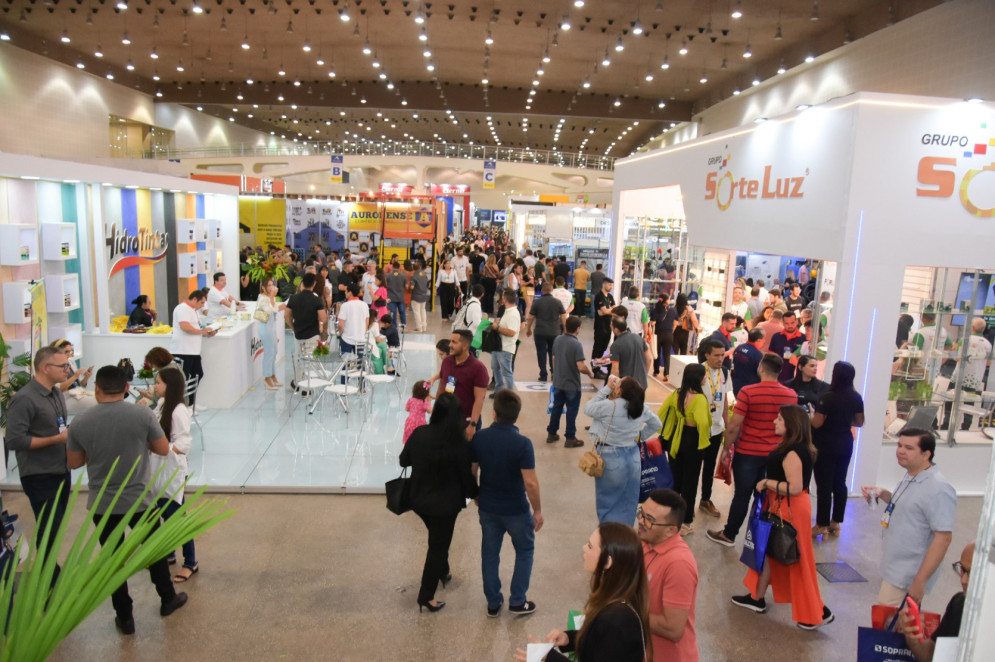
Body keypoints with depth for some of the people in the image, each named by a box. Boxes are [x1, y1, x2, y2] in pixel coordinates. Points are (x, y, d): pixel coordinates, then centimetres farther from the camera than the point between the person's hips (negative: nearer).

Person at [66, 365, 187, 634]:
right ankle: (168, 599, 36)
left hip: (101, 505, 1)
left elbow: (74, 463, 3)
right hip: (139, 501, -1)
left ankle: (125, 618, 25)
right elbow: (163, 449, -5)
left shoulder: (80, 422, -10)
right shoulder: (143, 414, -16)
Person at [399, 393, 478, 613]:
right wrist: (474, 493, 7)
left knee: (438, 539, 29)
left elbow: (403, 460, 3)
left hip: (419, 500, 5)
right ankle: (426, 596, 19)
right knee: (438, 546, 11)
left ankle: (443, 573, 49)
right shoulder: (459, 443, -22)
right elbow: (466, 475, -12)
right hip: (445, 504, -5)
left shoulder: (419, 433, -11)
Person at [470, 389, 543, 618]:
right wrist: (538, 510, -7)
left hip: (487, 507, 3)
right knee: (525, 550, 19)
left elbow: (471, 472, -1)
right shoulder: (522, 443, -23)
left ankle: (493, 603, 29)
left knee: (490, 553, 18)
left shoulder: (478, 438, -11)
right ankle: (517, 601, 24)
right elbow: (530, 482, -22)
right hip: (515, 509, -3)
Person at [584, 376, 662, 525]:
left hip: (610, 458, -5)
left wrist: (606, 389, -5)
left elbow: (587, 408, -4)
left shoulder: (608, 406, -20)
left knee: (608, 502, 11)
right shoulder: (642, 408, -2)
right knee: (628, 502, 15)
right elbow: (656, 424, 13)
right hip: (633, 457, 5)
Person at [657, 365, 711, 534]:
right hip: (692, 441, -6)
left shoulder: (676, 394, -3)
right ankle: (686, 522, 19)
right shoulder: (699, 398, -23)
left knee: (674, 478, 20)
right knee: (690, 482, 9)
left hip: (676, 439, 6)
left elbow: (661, 413, 3)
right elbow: (702, 423, -36)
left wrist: (665, 433, 14)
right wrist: (704, 440, -19)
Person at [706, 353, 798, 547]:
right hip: (776, 455, 4)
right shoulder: (791, 395, -3)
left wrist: (726, 448, -3)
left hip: (748, 453, -4)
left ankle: (728, 535, 20)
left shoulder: (748, 392, -17)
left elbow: (734, 426, -16)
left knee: (742, 495, 7)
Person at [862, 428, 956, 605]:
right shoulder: (910, 477, 7)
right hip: (892, 568, 9)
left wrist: (920, 581, -23)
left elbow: (943, 538, -22)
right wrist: (883, 494, 4)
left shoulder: (938, 490, -21)